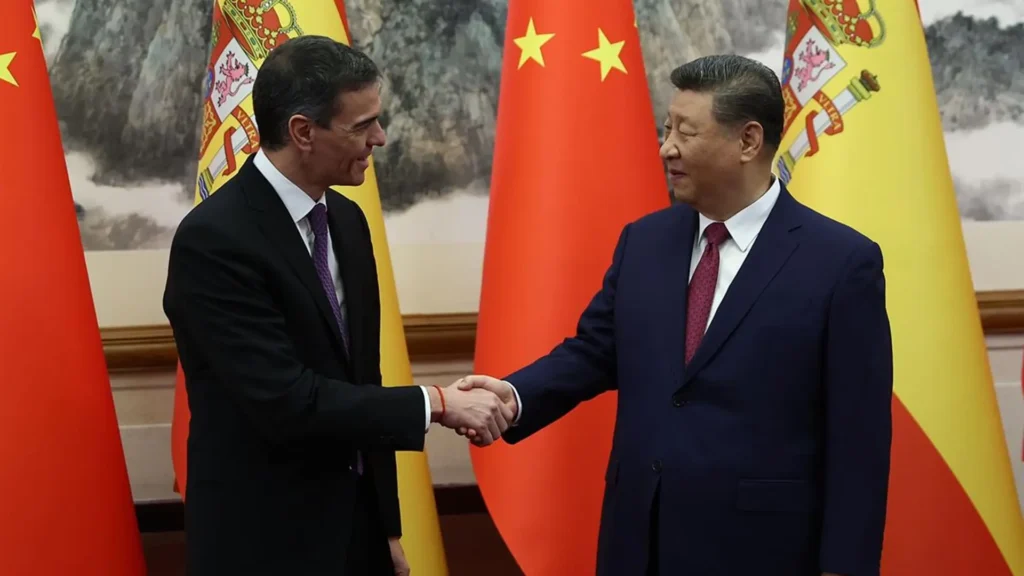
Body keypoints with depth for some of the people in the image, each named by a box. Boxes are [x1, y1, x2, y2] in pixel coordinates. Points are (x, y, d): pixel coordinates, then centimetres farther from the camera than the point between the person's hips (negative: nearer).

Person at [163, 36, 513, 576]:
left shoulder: (346, 220, 5)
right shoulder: (214, 239, -20)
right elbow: (286, 402, -25)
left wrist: (386, 523, 12)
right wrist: (435, 403, -19)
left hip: (355, 522, 7)